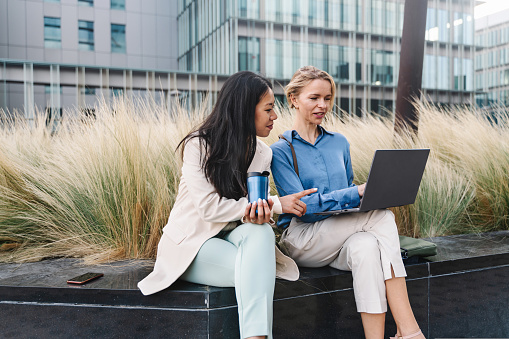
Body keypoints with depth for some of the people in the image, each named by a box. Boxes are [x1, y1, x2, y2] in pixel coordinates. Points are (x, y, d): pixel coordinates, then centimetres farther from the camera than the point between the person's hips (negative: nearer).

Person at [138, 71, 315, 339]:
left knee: (261, 232, -33)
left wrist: (258, 211, -26)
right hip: (193, 241, -4)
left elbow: (255, 211, 3)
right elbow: (209, 206, -21)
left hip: (231, 236, 5)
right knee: (256, 271, -33)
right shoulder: (198, 144, -11)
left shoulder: (262, 153, 7)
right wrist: (277, 204, -22)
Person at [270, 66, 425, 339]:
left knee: (366, 247, -34)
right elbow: (301, 206, -14)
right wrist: (356, 194, -24)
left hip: (341, 238, 4)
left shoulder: (339, 143, 15)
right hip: (302, 239, -4)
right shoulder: (281, 150, -3)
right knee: (382, 215, -26)